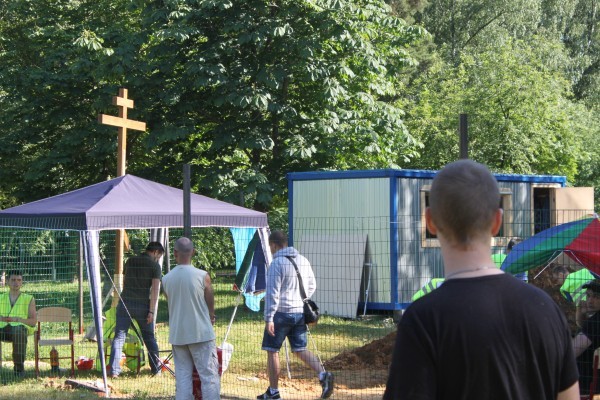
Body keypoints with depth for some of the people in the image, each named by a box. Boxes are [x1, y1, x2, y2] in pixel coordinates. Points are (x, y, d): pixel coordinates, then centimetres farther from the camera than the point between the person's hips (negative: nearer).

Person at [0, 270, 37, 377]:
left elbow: (34, 320, 5)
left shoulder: (29, 299, 15)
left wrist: (17, 319, -12)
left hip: (21, 326, -2)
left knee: (19, 332, -40)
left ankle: (19, 367, -24)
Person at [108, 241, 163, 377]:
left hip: (125, 303, 2)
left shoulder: (130, 261, 13)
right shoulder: (155, 266, -1)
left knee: (119, 337, 1)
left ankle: (114, 370, -9)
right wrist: (151, 311, -9)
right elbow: (155, 290, -8)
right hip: (143, 305, -2)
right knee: (149, 338, 12)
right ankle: (156, 369, 18)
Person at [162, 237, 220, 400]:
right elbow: (211, 304, 0)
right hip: (201, 333, -4)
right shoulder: (202, 276, -10)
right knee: (209, 375, 1)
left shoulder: (166, 279, 0)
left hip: (177, 335, 4)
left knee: (182, 376, 8)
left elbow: (172, 305, 11)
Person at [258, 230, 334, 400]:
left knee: (272, 351, 6)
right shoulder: (303, 261, 9)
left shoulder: (276, 263, -14)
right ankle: (323, 375, -10)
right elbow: (312, 286, 16)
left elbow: (272, 293, -18)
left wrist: (269, 318, -17)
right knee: (301, 349, 12)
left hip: (281, 313, -7)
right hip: (300, 313, 7)